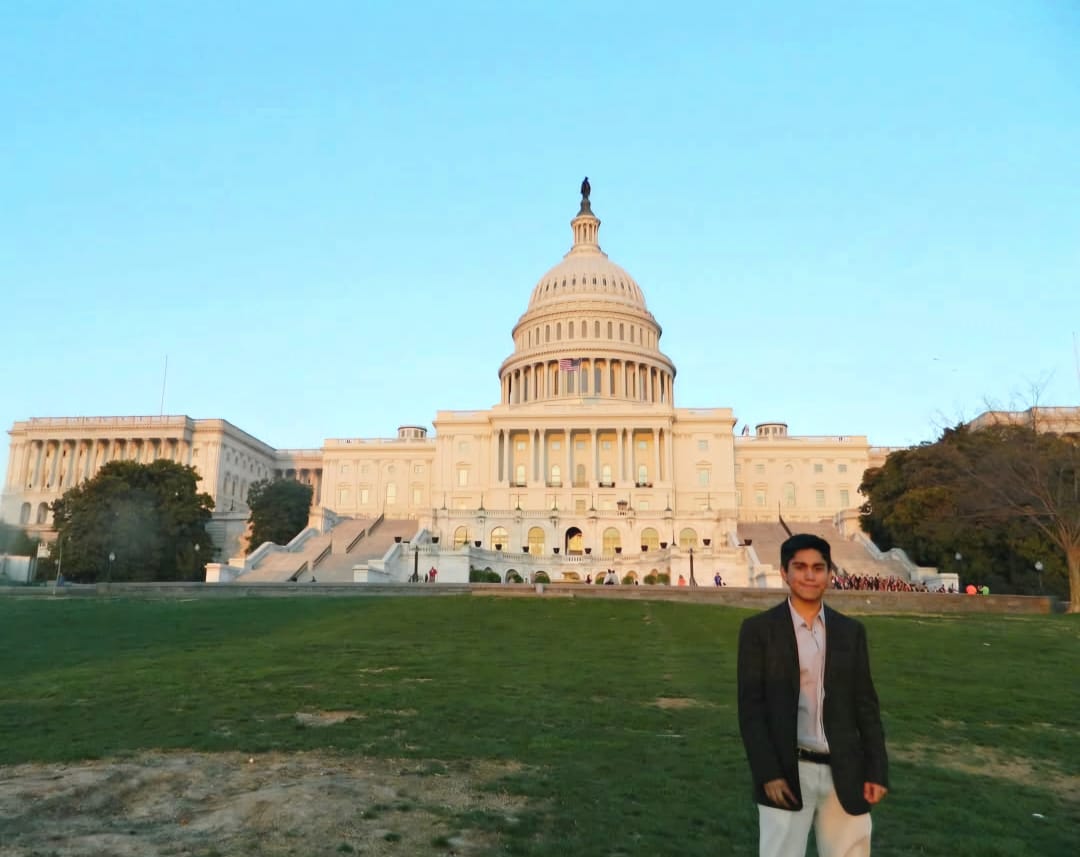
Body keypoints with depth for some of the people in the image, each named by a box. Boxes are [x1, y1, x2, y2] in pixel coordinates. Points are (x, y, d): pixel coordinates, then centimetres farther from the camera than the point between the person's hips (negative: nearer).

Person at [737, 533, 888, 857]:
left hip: (844, 773, 4)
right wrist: (768, 773, -13)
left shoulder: (851, 631, 7)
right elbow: (750, 708, -7)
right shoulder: (758, 630, -5)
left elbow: (866, 705, 8)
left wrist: (876, 771, 3)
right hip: (786, 772, -3)